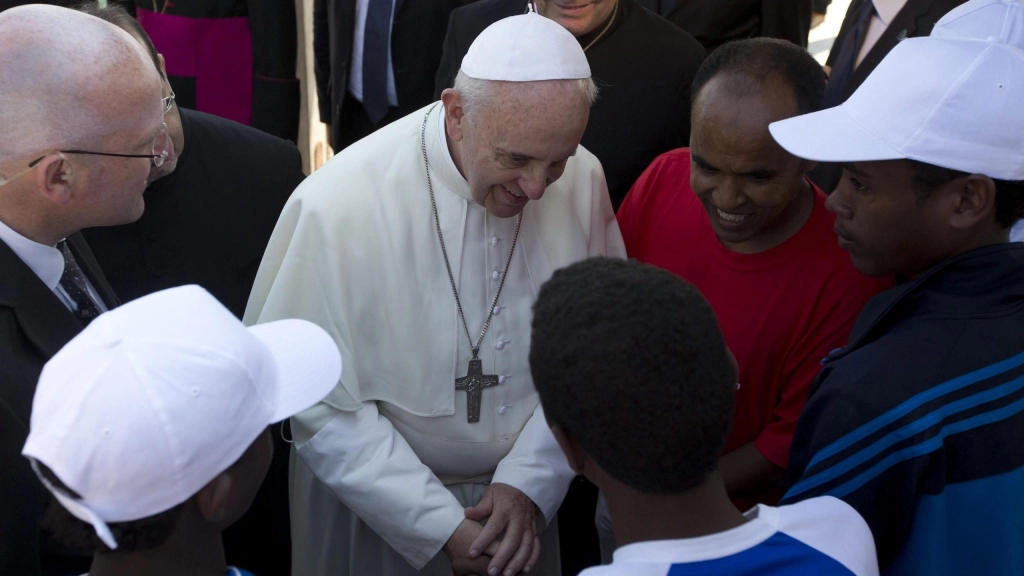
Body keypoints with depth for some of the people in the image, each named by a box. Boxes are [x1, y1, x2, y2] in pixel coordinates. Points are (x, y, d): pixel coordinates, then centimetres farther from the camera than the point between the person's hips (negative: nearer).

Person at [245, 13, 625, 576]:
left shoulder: (582, 181, -14)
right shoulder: (338, 207, -26)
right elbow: (318, 400, -20)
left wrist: (529, 481, -14)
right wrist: (439, 527, -19)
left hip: (523, 495, 3)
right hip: (374, 502, -3)